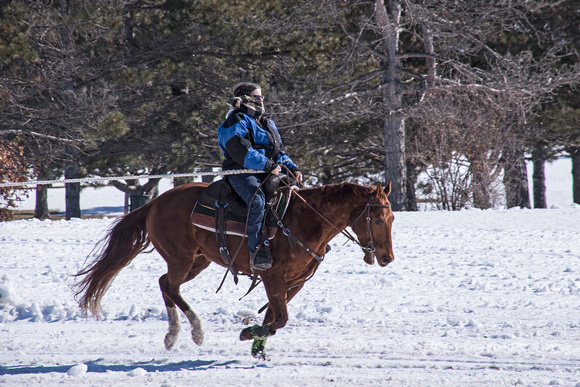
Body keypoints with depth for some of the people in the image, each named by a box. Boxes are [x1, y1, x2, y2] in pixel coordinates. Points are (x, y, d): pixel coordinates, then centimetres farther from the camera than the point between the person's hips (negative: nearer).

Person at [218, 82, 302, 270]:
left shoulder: (267, 123, 25)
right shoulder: (236, 122, -4)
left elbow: (279, 152, 27)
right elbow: (242, 152, -17)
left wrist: (292, 168, 9)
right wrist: (268, 165, -22)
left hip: (267, 174, 9)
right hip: (241, 172, -9)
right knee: (257, 200, -35)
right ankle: (257, 252, -40)